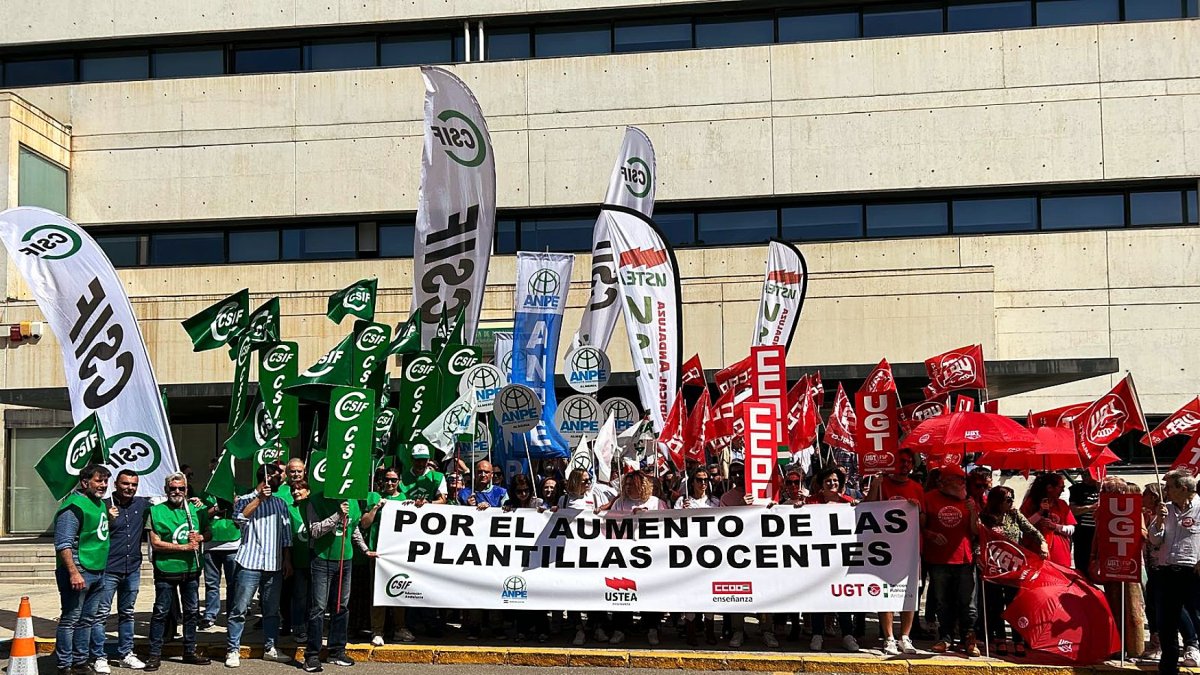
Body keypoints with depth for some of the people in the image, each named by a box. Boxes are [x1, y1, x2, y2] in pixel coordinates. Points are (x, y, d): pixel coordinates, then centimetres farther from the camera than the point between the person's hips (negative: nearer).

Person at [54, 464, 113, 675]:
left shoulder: (100, 504, 15)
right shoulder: (74, 506, -14)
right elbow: (63, 544, -20)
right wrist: (73, 572, -25)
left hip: (97, 572, 9)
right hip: (78, 572, -9)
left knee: (88, 619, 15)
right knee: (70, 619, -4)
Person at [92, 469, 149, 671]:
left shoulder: (141, 504, 6)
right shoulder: (105, 505, -9)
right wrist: (108, 520, -26)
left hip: (133, 569, 5)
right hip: (108, 570, -5)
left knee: (127, 613, 15)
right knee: (101, 613, -3)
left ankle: (125, 653, 25)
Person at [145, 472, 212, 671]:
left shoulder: (196, 510, 7)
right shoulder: (156, 511, -6)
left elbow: (209, 533, 17)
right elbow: (155, 543, -13)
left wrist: (200, 537, -7)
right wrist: (184, 547, -16)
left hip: (191, 570, 5)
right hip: (165, 570, -4)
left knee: (192, 611, 12)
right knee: (161, 612, 2)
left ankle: (189, 651, 24)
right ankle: (155, 654, 10)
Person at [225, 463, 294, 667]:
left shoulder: (281, 504, 16)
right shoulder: (245, 500, 2)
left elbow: (286, 535, 16)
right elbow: (239, 518, -19)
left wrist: (287, 560, 9)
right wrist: (259, 498, -19)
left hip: (274, 566, 5)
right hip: (249, 564, -5)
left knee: (272, 610, 10)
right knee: (239, 610, -3)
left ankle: (269, 648, 20)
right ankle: (233, 650, 3)